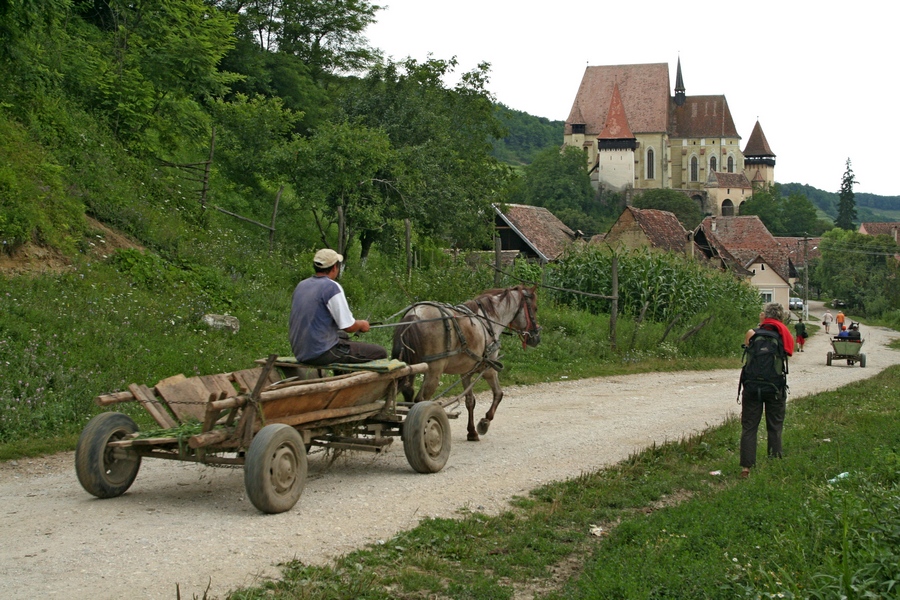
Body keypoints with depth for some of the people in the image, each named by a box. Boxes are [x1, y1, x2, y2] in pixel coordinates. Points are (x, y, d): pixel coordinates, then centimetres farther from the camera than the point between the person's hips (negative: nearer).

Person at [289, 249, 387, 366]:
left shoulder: (301, 285, 9)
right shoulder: (332, 287, -15)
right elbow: (348, 326, -17)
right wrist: (362, 324, 7)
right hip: (322, 354, -9)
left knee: (343, 337, 36)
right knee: (380, 352, -2)